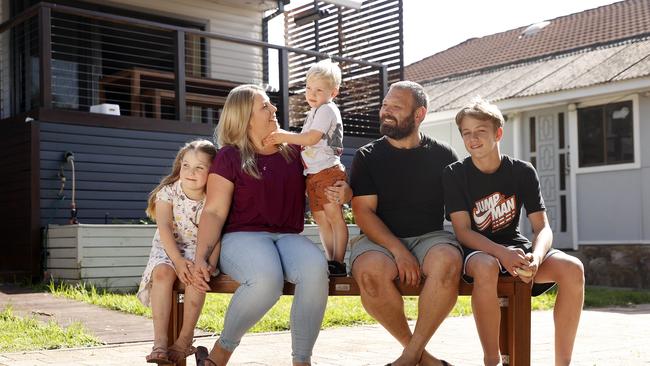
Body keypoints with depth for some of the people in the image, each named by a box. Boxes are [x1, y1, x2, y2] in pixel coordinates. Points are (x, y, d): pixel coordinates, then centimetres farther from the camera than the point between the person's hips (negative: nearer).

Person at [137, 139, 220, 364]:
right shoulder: (169, 191, -8)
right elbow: (164, 227, -17)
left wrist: (209, 263, -30)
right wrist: (178, 260, -28)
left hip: (198, 248, 0)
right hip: (168, 247, 0)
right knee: (162, 272, -31)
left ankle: (185, 339, -19)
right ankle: (160, 342, -31)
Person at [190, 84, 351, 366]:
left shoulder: (294, 150, 14)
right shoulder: (229, 157, 3)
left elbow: (329, 181, 22)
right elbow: (214, 212, -2)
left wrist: (343, 192, -4)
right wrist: (201, 257, -17)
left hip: (289, 237, 3)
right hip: (242, 237, -3)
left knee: (316, 269, -33)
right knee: (267, 279, -38)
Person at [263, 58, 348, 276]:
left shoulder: (327, 110, -8)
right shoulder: (314, 113, 22)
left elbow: (312, 138, -18)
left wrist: (284, 137, -13)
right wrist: (286, 138, 12)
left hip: (328, 170, -10)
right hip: (313, 174, 10)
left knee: (334, 215, -10)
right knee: (321, 218, 8)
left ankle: (339, 263, -10)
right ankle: (330, 260, 13)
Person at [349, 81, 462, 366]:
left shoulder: (442, 155, 10)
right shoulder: (367, 157, 6)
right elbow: (363, 211, -4)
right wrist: (398, 251, -18)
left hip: (431, 237, 1)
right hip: (381, 240, 0)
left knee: (447, 263, -35)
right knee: (371, 272, -35)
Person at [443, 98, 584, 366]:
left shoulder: (522, 172, -1)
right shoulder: (455, 174, -6)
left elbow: (542, 228, -5)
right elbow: (463, 231, -14)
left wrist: (535, 257, -28)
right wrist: (502, 253, -32)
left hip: (514, 245, 3)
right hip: (476, 250, -3)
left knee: (573, 268, -24)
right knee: (486, 267, -40)